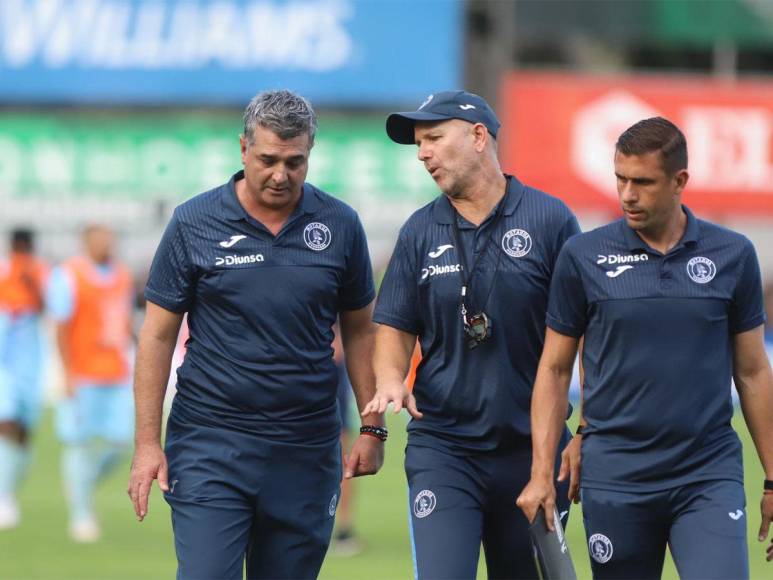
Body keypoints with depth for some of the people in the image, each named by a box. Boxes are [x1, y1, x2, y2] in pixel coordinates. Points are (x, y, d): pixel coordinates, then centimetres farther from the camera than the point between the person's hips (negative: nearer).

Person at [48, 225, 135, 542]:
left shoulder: (122, 275, 11)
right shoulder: (69, 276, -10)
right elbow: (62, 329, -12)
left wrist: (126, 360, 19)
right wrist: (69, 375, -16)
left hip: (116, 375, 6)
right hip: (82, 377, -6)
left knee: (119, 441, 1)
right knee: (80, 444, -1)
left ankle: (82, 488, 26)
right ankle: (81, 515, 6)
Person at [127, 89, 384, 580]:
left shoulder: (339, 226, 4)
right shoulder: (195, 223, -2)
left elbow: (359, 330, 14)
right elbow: (158, 335, 2)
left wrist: (373, 428, 9)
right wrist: (147, 443, -3)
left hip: (307, 447, 2)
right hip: (210, 445, -2)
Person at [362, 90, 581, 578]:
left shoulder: (550, 220, -2)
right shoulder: (420, 232, 6)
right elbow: (396, 325, 11)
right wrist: (390, 380, -11)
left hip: (531, 445, -1)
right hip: (442, 446, 1)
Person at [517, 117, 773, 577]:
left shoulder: (733, 255, 2)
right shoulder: (583, 257, 0)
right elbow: (555, 369, 6)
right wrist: (542, 474, -2)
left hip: (710, 475, 0)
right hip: (616, 479, 0)